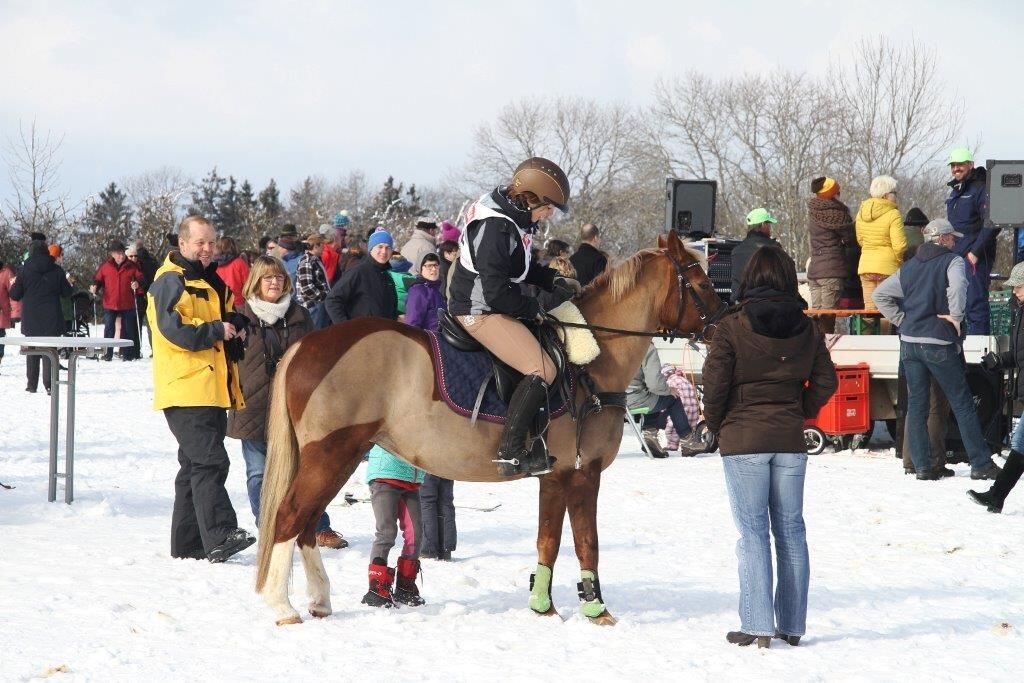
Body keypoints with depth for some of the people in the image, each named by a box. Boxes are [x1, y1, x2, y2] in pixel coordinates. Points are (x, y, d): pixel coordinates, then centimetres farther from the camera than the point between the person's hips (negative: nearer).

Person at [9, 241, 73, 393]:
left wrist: (13, 285, 20)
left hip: (31, 320, 0)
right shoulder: (57, 271, -3)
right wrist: (69, 284, 26)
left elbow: (15, 295, -2)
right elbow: (66, 292, 3)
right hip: (51, 319, 0)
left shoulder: (24, 270, -6)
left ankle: (32, 385, 12)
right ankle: (49, 385, -7)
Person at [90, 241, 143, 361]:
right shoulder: (105, 266, 2)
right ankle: (107, 353, 7)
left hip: (127, 305, 0)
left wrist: (137, 284, -17)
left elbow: (140, 278, 4)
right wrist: (94, 287, -11)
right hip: (110, 304, 0)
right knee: (109, 329, 1)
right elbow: (97, 279, 8)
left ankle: (127, 354, 13)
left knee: (128, 329, 6)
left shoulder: (132, 266, 1)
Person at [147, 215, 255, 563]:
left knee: (196, 465, 12)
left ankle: (187, 543, 18)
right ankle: (220, 536, -27)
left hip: (213, 389, 10)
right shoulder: (171, 281, -7)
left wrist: (236, 326, 9)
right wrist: (216, 330, -13)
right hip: (186, 388, -10)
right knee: (209, 460, -19)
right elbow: (173, 329, -20)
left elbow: (230, 316, 32)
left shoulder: (210, 282, 21)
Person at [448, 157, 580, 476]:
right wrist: (533, 309, -12)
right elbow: (496, 293, -26)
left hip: (491, 305, 11)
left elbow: (522, 267, 24)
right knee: (542, 370, -19)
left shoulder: (515, 219, 7)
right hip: (480, 312, -11)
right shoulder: (495, 229, -24)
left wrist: (554, 280, 9)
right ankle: (511, 451, -19)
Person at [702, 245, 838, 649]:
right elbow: (825, 382, 5)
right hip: (790, 441, 4)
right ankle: (792, 625, 13)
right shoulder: (806, 329, 3)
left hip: (742, 438, -4)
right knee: (790, 529, 10)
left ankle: (757, 626, -3)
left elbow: (715, 384, -10)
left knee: (753, 530, 0)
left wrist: (715, 425, 5)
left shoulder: (732, 328, -9)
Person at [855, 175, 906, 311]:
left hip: (865, 265, 6)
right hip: (887, 266, -6)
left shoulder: (862, 212, 7)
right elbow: (899, 245, -15)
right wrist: (899, 259, 3)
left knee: (869, 308, 8)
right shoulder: (893, 214, -12)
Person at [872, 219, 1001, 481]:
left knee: (916, 405, 8)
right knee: (962, 404, 2)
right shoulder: (952, 261, -4)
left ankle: (922, 466, 5)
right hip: (938, 342, -5)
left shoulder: (909, 267, 14)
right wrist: (956, 317, -14)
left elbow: (880, 295, 11)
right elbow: (958, 287, -25)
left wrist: (901, 320, 11)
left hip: (909, 342, 5)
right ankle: (981, 464, 3)